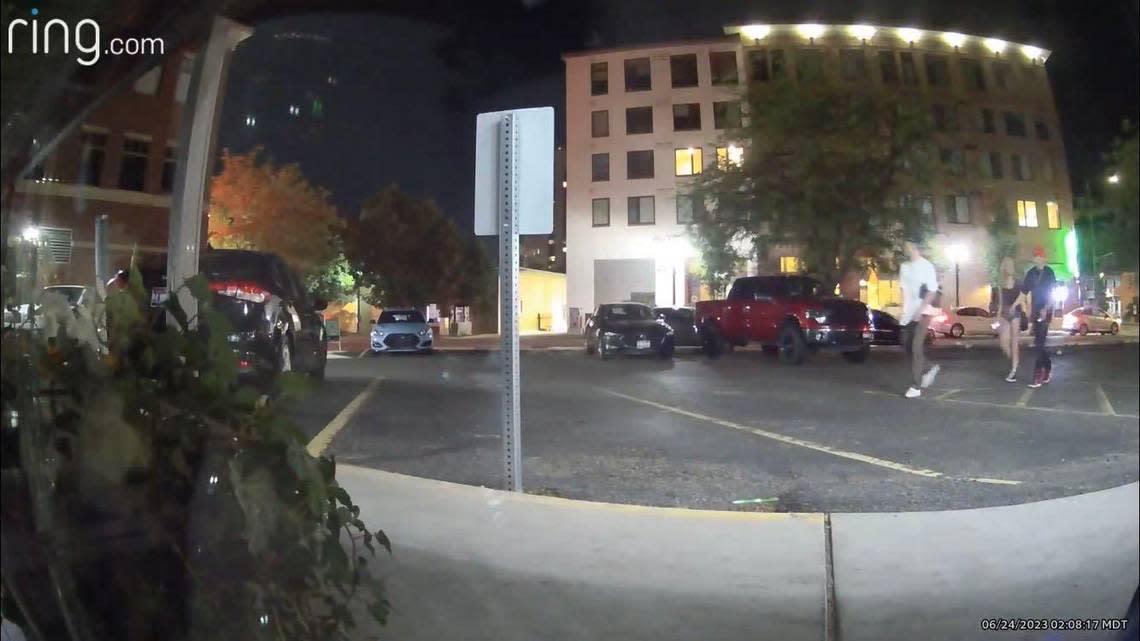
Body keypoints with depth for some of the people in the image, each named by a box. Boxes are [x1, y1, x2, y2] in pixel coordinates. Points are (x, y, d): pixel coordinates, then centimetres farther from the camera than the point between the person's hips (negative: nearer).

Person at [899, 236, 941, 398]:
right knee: (909, 348, 9)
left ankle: (916, 386, -10)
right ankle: (928, 370, 32)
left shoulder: (927, 266, -8)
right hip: (909, 314, 7)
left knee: (916, 348, -11)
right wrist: (904, 309, 6)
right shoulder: (904, 267, 11)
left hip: (922, 313, -7)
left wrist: (920, 309, -18)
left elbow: (933, 292, -10)